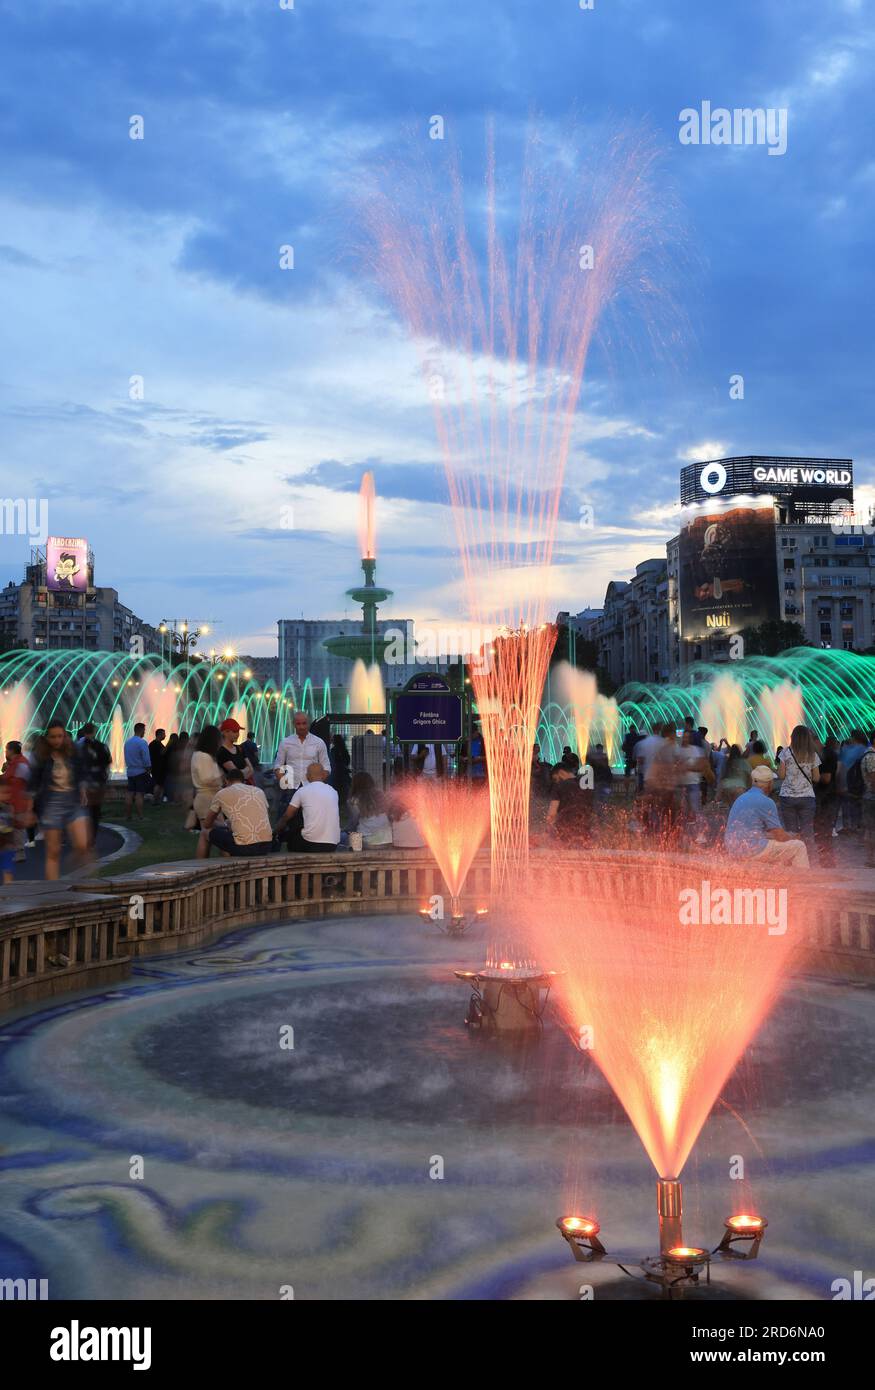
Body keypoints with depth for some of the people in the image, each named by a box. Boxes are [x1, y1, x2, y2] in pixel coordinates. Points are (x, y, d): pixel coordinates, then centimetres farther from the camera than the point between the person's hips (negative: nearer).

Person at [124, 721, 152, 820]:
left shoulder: (127, 742, 8)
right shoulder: (142, 742, -14)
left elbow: (126, 757, 14)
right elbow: (146, 759, -15)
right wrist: (149, 770, -5)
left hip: (130, 771, 7)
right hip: (140, 772, -7)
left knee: (129, 794, 8)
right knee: (139, 794, -6)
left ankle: (127, 816, 11)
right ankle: (140, 817, -7)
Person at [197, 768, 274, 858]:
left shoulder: (222, 794, 9)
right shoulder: (259, 791, 18)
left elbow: (206, 825, 20)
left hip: (243, 847, -5)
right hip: (267, 846, 5)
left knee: (205, 833, 23)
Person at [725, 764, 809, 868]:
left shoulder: (742, 798, 15)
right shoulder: (766, 802, -12)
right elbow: (780, 836, -10)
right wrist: (794, 839, 13)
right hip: (751, 850, -9)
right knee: (799, 847, 0)